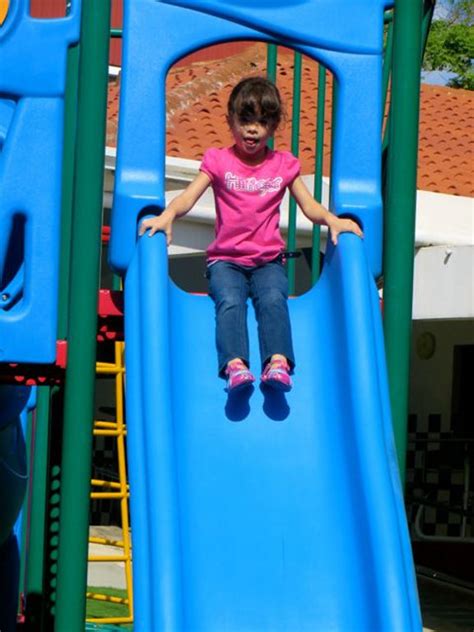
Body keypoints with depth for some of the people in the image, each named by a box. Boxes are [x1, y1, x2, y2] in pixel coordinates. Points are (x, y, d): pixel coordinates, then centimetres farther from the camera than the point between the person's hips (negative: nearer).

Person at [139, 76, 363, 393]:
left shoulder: (283, 164, 13)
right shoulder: (218, 160, 7)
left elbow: (309, 205, 7)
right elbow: (189, 196, -5)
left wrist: (333, 220, -15)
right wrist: (167, 215, -27)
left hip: (269, 260, 1)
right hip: (226, 260, -1)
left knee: (273, 298, -30)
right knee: (230, 301, -31)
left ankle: (278, 363, -46)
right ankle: (235, 364, -48)